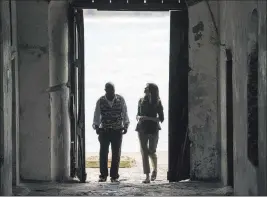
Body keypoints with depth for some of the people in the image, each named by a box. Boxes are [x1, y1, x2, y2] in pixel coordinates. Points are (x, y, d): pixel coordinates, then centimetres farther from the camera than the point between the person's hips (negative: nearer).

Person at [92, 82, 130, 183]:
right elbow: (96, 115, 6)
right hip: (104, 130, 0)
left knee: (116, 153, 2)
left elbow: (125, 113, 6)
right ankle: (103, 175, 7)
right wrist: (96, 126, -4)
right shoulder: (100, 101, 3)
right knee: (103, 153, -2)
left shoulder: (120, 100, 3)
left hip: (117, 130, 0)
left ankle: (114, 175, 9)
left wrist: (125, 126, -2)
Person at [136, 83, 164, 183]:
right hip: (142, 129, 3)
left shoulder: (157, 103, -4)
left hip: (153, 129, -3)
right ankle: (147, 177, -2)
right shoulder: (141, 101, 8)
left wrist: (147, 118, -16)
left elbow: (161, 118, -6)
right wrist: (139, 117, -7)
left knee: (151, 152, 0)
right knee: (144, 152, -3)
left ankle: (155, 169, 31)